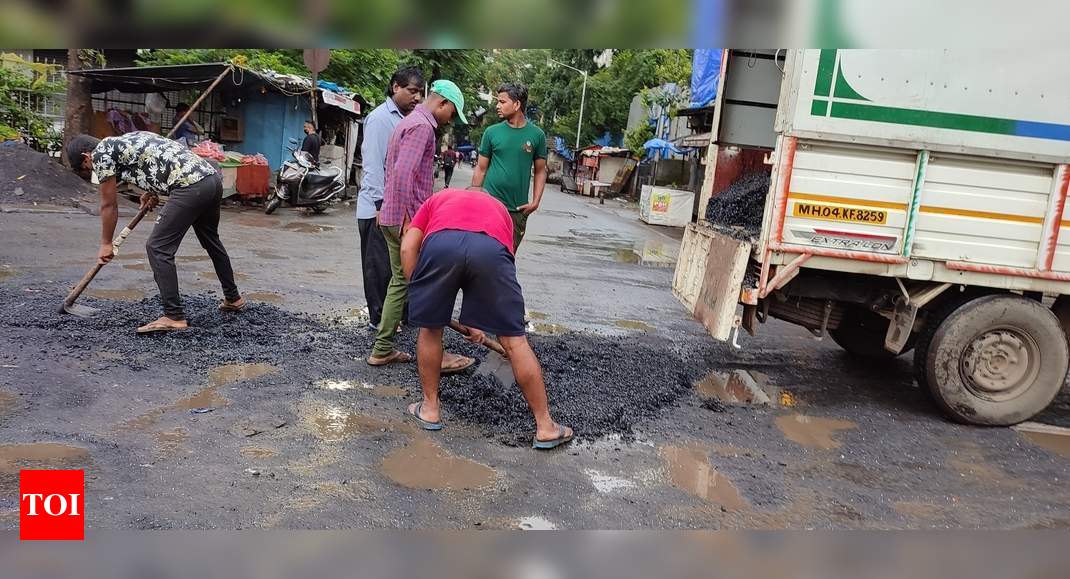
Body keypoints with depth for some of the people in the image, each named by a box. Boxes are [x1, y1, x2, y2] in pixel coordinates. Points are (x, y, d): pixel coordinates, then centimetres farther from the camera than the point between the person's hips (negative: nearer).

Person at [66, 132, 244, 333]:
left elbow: (109, 205, 8)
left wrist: (106, 244, 18)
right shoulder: (128, 140, 27)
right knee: (211, 240, 26)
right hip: (213, 177, 9)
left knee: (158, 248, -3)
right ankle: (233, 298, 39)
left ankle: (174, 317, -3)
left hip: (191, 187, -9)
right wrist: (152, 192, 41)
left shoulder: (101, 152, 4)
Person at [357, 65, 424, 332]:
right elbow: (373, 164, -17)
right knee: (379, 265, 1)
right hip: (379, 207, -8)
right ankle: (378, 318, 11)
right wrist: (381, 204, -21)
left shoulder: (405, 120, 14)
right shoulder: (380, 118, -10)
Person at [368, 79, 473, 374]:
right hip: (406, 218, -10)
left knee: (400, 281, 13)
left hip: (392, 217, 10)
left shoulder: (408, 122, 20)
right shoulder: (422, 126, -13)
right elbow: (403, 174, -25)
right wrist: (408, 219, -23)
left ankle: (382, 349, 16)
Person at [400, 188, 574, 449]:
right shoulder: (498, 209, 43)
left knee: (430, 328, 23)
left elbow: (407, 248, 22)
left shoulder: (437, 199, 40)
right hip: (490, 248, 1)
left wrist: (419, 293, 29)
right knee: (514, 340, 11)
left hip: (440, 243, 0)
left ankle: (430, 408, 36)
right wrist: (476, 320, 50)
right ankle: (545, 427, 19)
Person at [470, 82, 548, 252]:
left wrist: (535, 201, -3)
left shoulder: (537, 135, 2)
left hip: (518, 210, 0)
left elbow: (540, 171, 8)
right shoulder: (492, 132, 3)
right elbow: (481, 169, 7)